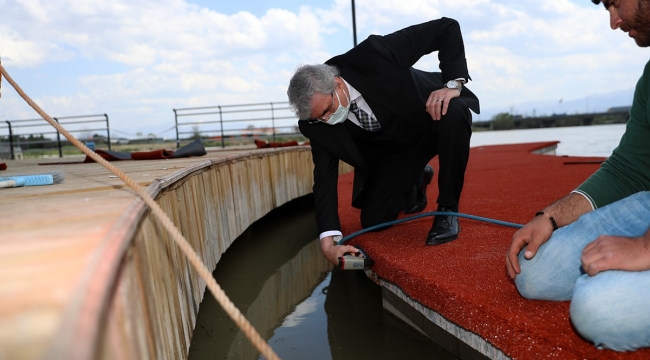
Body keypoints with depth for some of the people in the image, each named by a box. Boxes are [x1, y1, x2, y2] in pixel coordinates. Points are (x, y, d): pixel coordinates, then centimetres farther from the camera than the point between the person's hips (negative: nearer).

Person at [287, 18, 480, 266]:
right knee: (373, 220, -6)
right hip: (393, 150, 3)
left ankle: (447, 210, -17)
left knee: (454, 114, -39)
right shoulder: (319, 123, -21)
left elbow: (447, 28, -25)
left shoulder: (373, 55, -33)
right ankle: (415, 182, 27)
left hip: (435, 113, -3)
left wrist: (453, 83, -36)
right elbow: (324, 179, -21)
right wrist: (328, 242, -31)